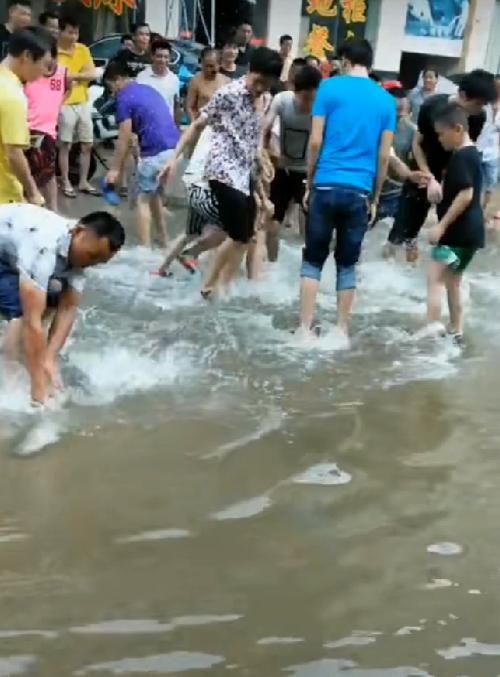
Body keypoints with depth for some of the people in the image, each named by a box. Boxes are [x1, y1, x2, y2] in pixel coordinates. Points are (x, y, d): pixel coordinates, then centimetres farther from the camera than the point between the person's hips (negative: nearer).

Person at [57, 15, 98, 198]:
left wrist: (74, 75, -15)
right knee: (65, 145, 1)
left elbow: (93, 74, 0)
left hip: (83, 103, 6)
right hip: (64, 104, -6)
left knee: (87, 145, 10)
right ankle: (65, 183, 10)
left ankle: (83, 182, 20)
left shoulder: (83, 49, 7)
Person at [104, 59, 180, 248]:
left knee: (143, 200, 3)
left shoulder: (125, 97, -4)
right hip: (174, 149, 8)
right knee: (154, 194, 24)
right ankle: (163, 242, 30)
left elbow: (124, 139, -7)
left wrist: (115, 169, 1)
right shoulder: (148, 90, 22)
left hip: (156, 152, -8)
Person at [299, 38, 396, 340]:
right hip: (359, 192, 2)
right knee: (348, 264, 11)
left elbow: (316, 141, -3)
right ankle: (342, 330, 15)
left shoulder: (330, 87, 1)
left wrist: (309, 183, 7)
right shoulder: (386, 100, 7)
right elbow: (384, 155, 6)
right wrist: (375, 197, 14)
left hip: (327, 186, -2)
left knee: (314, 259, 7)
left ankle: (305, 328, 5)